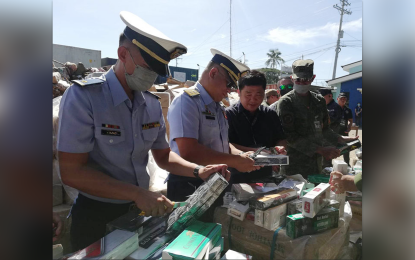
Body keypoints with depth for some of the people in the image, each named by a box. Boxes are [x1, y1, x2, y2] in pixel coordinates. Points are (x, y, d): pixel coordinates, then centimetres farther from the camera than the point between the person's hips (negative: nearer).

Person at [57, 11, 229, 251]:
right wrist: (138, 194, -27)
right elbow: (71, 171, -21)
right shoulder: (83, 96, -19)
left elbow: (163, 155, 6)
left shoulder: (153, 104, -2)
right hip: (96, 216, -5)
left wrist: (198, 171, -12)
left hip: (140, 209, 6)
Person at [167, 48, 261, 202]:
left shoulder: (219, 108, 11)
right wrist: (234, 161, -18)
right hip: (188, 188, -8)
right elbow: (188, 151, -26)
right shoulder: (187, 101, -15)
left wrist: (241, 155, -3)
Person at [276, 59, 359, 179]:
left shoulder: (319, 100, 9)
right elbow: (290, 136, -16)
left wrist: (340, 139, 1)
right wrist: (320, 149, -19)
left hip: (317, 163, 5)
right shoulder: (286, 102, -9)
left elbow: (324, 129, 19)